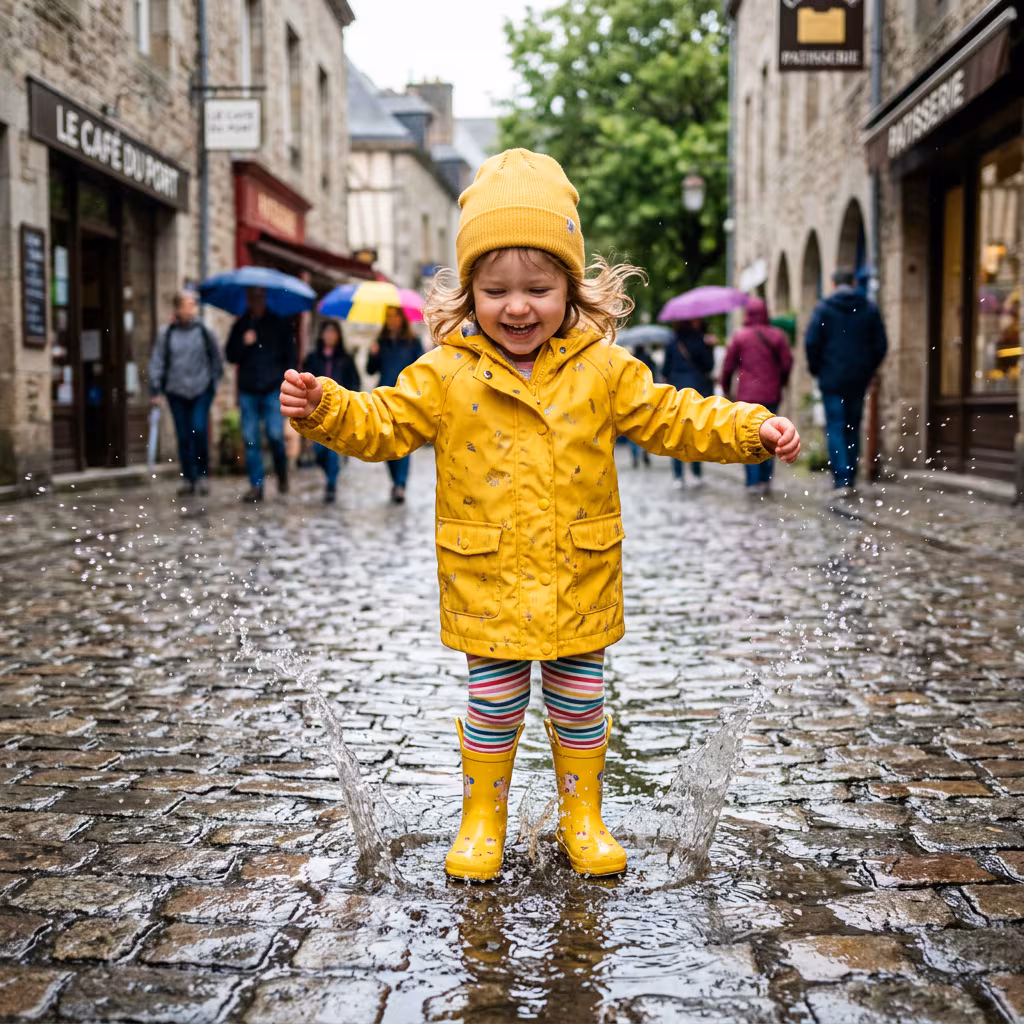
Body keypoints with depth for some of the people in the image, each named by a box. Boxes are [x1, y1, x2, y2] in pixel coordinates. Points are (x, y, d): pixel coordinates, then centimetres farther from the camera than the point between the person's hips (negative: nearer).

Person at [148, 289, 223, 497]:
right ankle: (188, 479, 13)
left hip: (201, 390, -1)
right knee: (183, 436, 4)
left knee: (199, 429, -14)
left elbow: (216, 359, 11)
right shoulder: (166, 334, 2)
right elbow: (157, 362, 5)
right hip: (176, 391, 1)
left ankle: (203, 474, 1)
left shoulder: (204, 331, 1)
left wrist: (214, 381, 6)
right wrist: (155, 390, 1)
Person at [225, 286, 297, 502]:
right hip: (248, 391, 2)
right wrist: (244, 344, -10)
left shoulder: (279, 324, 8)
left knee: (275, 435, -12)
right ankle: (256, 486, 5)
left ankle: (282, 473, 15)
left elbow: (290, 355, 10)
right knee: (251, 440, 0)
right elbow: (230, 356, 8)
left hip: (273, 389, -2)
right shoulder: (240, 326, 12)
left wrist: (284, 379, -2)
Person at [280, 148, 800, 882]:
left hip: (579, 581, 1)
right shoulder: (447, 375, -4)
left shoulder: (603, 370, -2)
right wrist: (322, 408, -21)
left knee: (581, 704, 12)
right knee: (494, 706, 9)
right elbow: (383, 425, -4)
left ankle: (583, 817, 31)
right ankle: (483, 820, 28)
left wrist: (754, 429, -8)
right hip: (487, 582, -1)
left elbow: (674, 420, 1)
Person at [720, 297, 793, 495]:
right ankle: (766, 480, 13)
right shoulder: (777, 335, 1)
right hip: (771, 395, 2)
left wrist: (725, 386, 17)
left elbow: (728, 365, 1)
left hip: (748, 395, -2)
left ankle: (753, 482, -5)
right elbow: (787, 363, 2)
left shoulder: (740, 336, -4)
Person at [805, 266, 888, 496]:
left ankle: (841, 480, -12)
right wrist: (868, 370, 14)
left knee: (835, 428, -1)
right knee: (853, 428, 13)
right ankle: (851, 480, 16)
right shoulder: (869, 308, 5)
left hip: (832, 379, -3)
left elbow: (811, 342, -10)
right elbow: (881, 344, 4)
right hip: (859, 380, 3)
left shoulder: (824, 307, -4)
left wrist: (816, 369, 4)